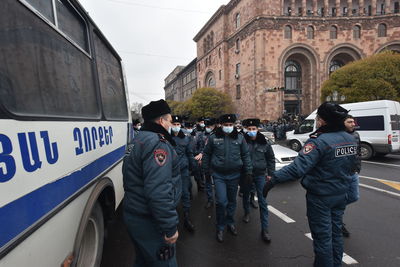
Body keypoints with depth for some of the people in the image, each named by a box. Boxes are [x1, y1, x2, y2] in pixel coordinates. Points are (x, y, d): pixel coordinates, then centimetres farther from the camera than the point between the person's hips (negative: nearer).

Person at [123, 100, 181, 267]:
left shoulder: (140, 140, 12)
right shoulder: (158, 143, -21)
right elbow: (159, 192, -31)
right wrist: (170, 227, -23)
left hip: (135, 216, 10)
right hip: (149, 222, -10)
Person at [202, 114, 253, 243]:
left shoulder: (240, 137, -1)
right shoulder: (213, 138, -5)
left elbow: (246, 155, 5)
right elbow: (206, 154, 6)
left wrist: (248, 172, 3)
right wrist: (207, 171, 8)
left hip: (234, 175, 2)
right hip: (218, 175, -2)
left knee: (232, 201, 15)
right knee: (221, 202, -6)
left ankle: (230, 223, 39)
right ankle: (220, 228, 16)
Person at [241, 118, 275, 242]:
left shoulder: (264, 142, -6)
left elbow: (271, 158, 5)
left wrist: (270, 173, 4)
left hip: (260, 175, 0)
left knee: (263, 202, -2)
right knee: (246, 195, 20)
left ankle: (264, 229, 8)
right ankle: (247, 212, 49)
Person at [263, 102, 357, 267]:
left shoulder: (320, 141, -25)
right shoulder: (350, 139, 1)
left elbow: (298, 167, -35)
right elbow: (351, 167, 14)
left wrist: (274, 180, -33)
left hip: (320, 197, -8)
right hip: (341, 194, 8)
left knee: (322, 236, 8)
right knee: (335, 233, 22)